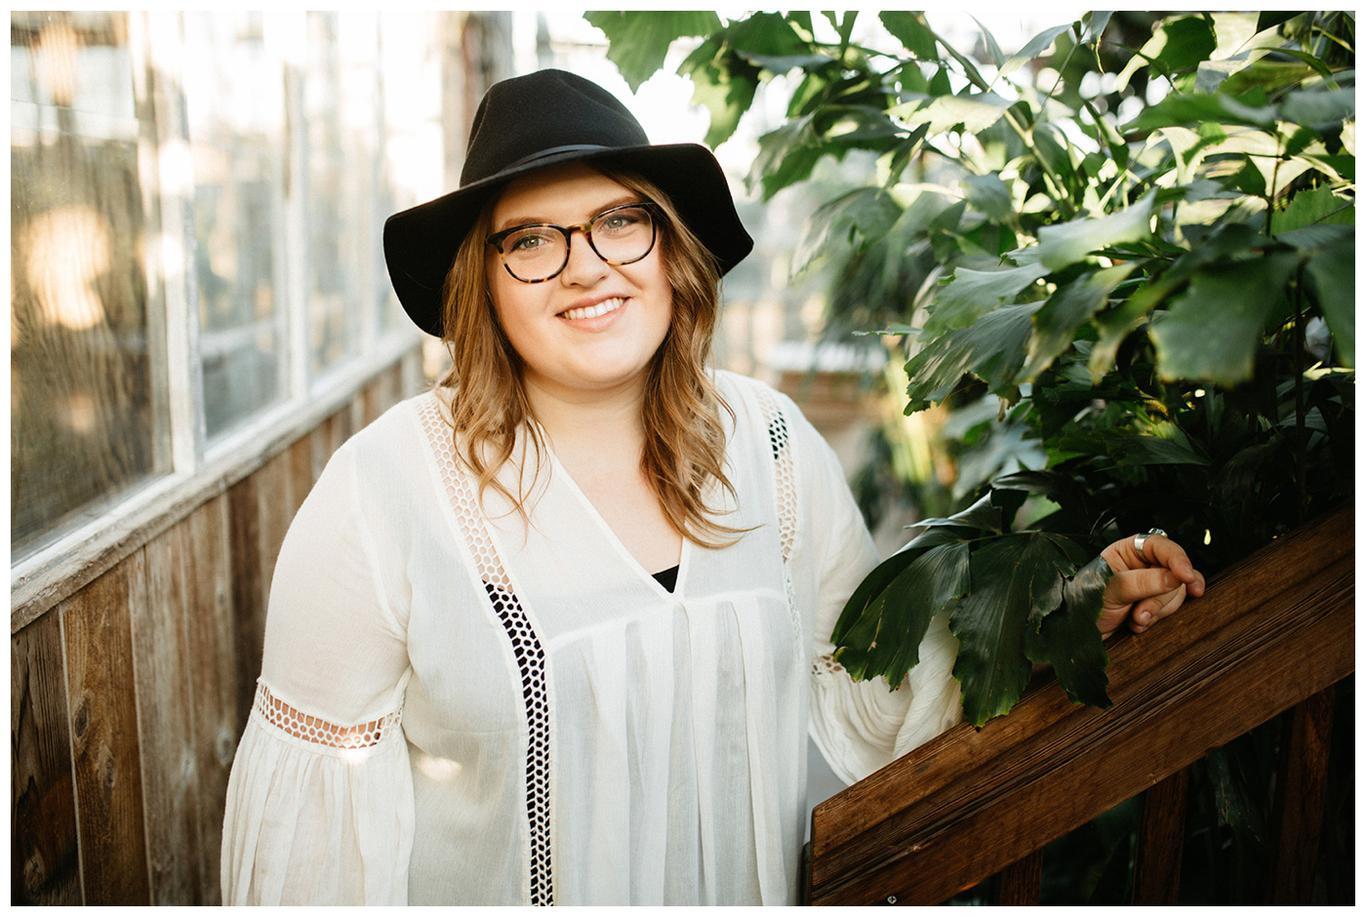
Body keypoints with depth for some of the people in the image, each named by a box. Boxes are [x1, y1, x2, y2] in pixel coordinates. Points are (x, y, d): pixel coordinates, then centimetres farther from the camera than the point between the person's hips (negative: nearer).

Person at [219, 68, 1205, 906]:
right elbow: (322, 802, -14)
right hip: (482, 883, -3)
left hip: (746, 881, 4)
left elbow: (873, 687, -2)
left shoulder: (770, 443, -7)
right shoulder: (383, 491, -19)